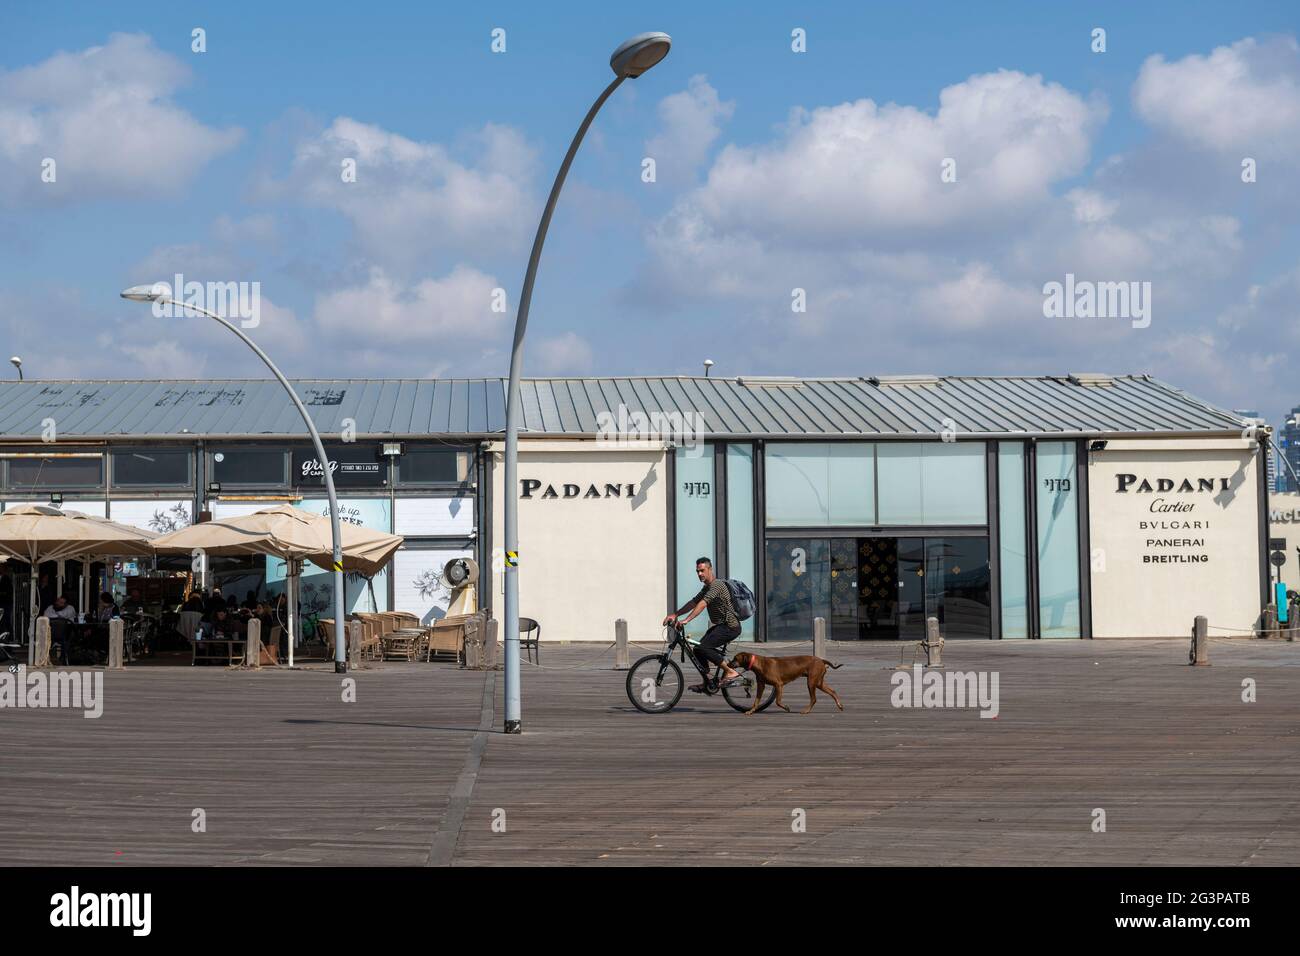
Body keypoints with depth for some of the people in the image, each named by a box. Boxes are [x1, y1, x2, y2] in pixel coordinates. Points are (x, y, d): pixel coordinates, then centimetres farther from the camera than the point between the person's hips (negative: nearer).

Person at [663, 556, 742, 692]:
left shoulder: (717, 584, -17)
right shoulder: (707, 587, 16)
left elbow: (702, 604, -28)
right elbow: (694, 602, 13)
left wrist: (686, 620, -36)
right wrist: (675, 614, 1)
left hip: (730, 626, -10)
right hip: (720, 626, 10)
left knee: (703, 647, -22)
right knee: (698, 649, 8)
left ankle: (731, 671, -14)